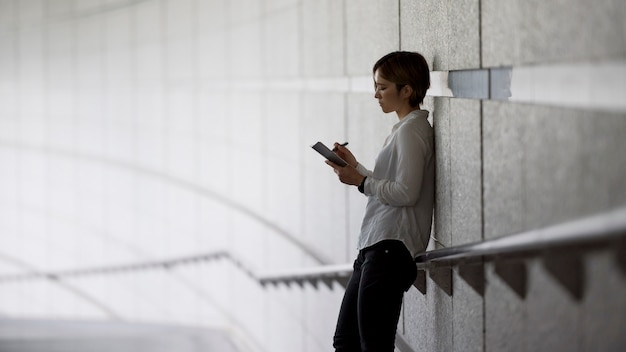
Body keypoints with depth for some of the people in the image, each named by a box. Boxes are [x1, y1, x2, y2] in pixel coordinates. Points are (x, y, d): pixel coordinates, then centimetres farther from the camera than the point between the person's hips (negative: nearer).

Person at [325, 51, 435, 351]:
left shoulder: (411, 131, -11)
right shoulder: (405, 129, 20)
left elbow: (406, 193, -19)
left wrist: (361, 181, -11)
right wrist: (356, 168, 17)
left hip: (390, 250, -11)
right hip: (375, 248, 11)